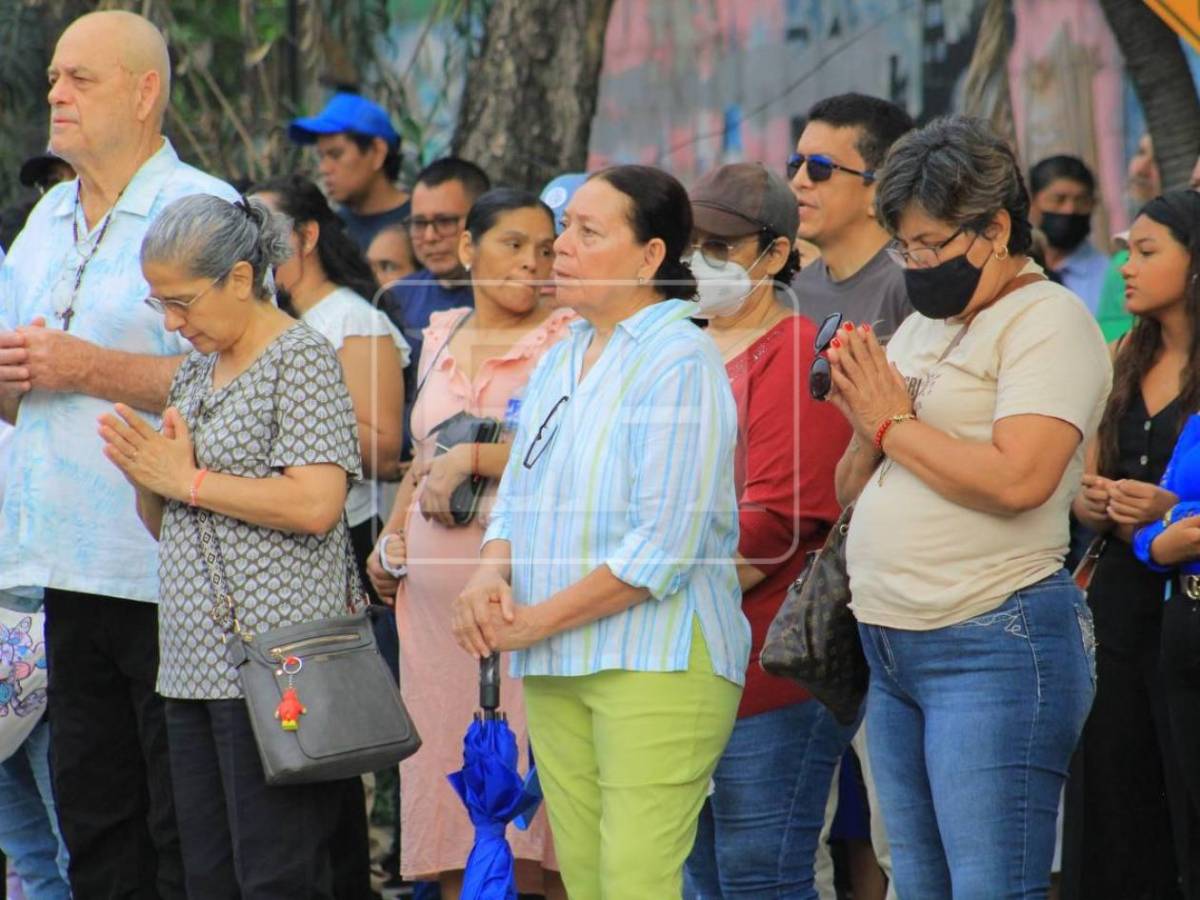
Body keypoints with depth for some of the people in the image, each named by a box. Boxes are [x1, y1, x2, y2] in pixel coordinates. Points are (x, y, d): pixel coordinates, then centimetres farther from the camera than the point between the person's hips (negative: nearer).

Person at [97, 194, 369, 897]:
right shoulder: (197, 370, 19)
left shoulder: (301, 357, -6)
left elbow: (315, 504, -19)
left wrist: (189, 481, -11)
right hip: (196, 665, 9)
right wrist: (145, 477, 2)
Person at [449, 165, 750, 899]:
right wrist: (492, 571, -3)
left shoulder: (680, 361, -10)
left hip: (658, 663, -8)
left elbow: (665, 545, -17)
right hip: (555, 671, 8)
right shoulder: (561, 361, 16)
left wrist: (539, 620, -15)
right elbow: (518, 499, 20)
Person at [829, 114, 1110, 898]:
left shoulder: (1049, 320, -7)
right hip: (895, 654, 9)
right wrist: (865, 427, -1)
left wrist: (894, 423, -9)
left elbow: (1017, 480, -22)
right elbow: (855, 494, 21)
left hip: (995, 650, -9)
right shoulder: (923, 327, 19)